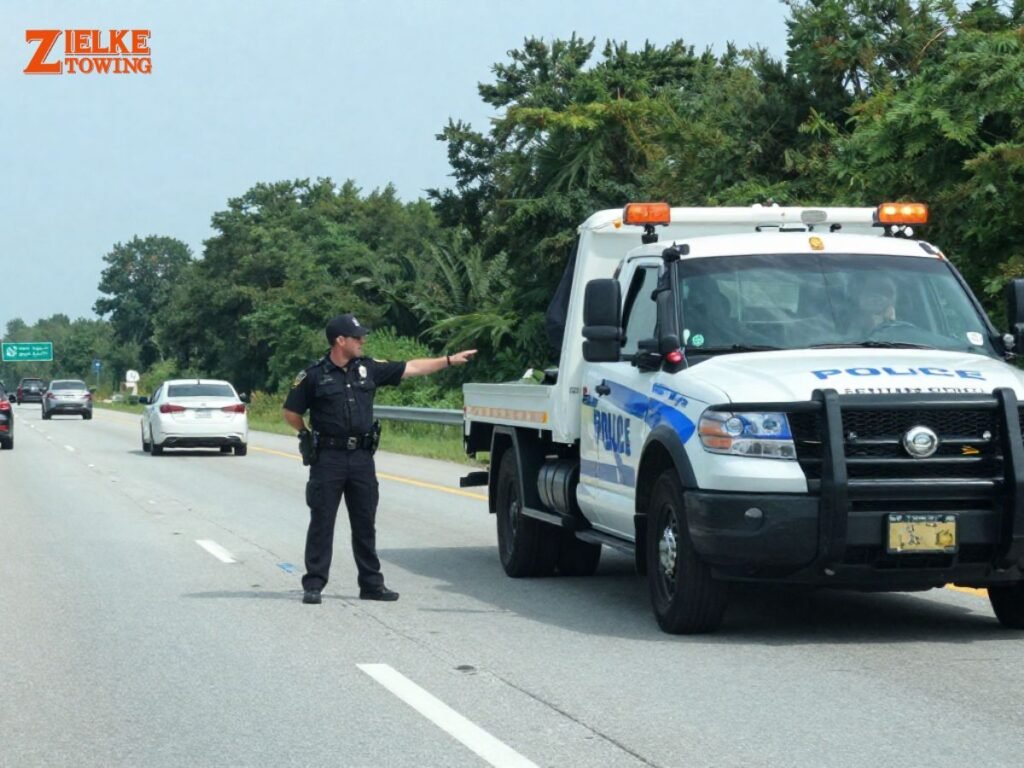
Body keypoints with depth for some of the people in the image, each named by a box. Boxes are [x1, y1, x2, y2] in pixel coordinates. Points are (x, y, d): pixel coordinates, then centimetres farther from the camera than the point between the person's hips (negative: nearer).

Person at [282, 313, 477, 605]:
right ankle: (313, 584, 3)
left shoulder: (369, 369, 7)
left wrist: (450, 360, 11)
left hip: (362, 457, 4)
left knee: (365, 523, 9)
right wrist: (309, 436, 1)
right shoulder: (314, 375, -5)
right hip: (328, 459, -4)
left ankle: (371, 583, 16)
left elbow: (412, 368, 12)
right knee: (321, 522, -1)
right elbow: (290, 412, 3)